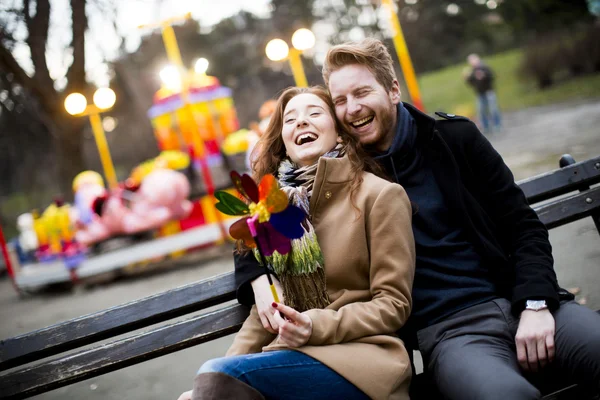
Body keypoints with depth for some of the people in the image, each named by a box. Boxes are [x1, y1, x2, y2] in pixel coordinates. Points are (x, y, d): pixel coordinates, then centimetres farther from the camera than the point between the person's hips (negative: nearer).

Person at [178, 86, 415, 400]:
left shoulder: (380, 195, 0)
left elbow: (393, 304, -2)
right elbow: (267, 307, 13)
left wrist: (317, 326, -18)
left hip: (362, 357, -4)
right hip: (293, 353, 4)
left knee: (218, 374, -26)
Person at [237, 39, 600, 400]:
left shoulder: (454, 138, 8)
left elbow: (523, 225, 8)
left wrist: (535, 303, -7)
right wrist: (260, 280, -5)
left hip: (516, 302, 3)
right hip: (448, 329, -2)